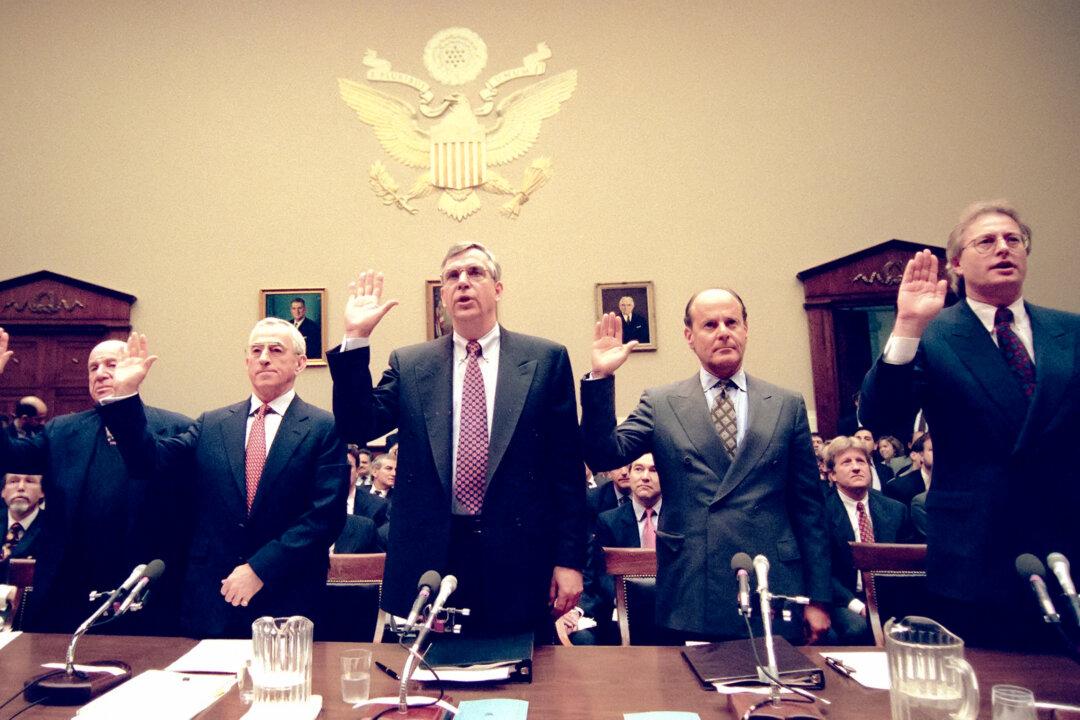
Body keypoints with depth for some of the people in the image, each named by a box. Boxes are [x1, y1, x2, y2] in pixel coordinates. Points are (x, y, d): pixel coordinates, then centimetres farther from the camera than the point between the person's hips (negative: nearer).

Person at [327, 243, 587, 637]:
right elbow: (359, 427, -3)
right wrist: (356, 338, -9)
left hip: (518, 562, -1)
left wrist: (570, 560, -3)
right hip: (430, 557, 1)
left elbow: (567, 468, 0)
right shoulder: (409, 364, 7)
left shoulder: (546, 359, 1)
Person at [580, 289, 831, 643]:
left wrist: (818, 598, 6)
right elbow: (603, 455, -6)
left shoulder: (788, 405, 5)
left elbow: (808, 507, 6)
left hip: (775, 601, 1)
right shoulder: (661, 403, 3)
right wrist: (601, 377, -15)